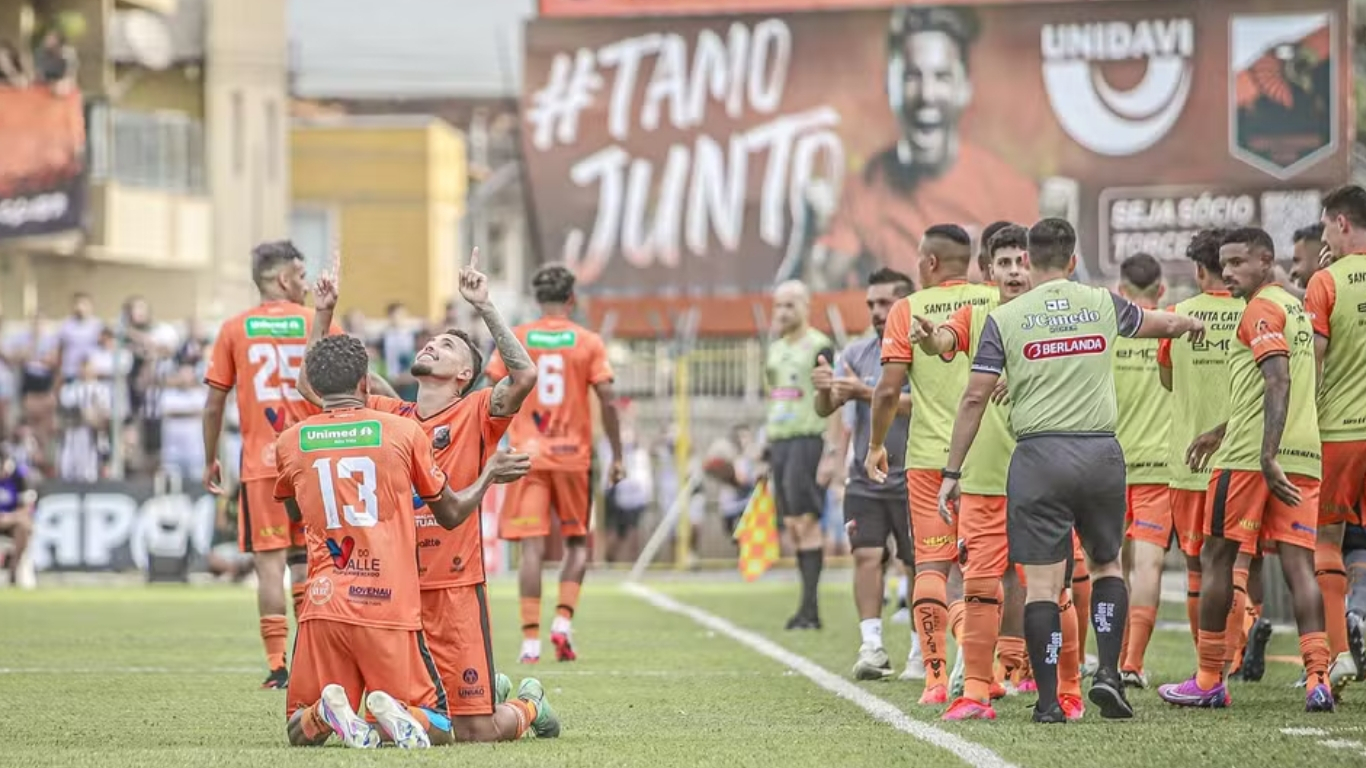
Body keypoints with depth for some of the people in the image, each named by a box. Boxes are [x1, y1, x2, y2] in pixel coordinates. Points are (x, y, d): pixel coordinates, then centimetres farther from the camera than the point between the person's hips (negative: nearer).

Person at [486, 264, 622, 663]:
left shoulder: (514, 340, 2)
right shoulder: (589, 342, 0)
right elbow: (607, 402, -5)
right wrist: (616, 456, 2)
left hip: (527, 455, 0)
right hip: (574, 456, 0)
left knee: (533, 547, -2)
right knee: (576, 543, 14)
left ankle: (531, 638, -8)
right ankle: (563, 620, -4)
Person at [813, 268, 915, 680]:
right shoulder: (857, 352, 6)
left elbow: (917, 404, -21)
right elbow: (825, 410, 2)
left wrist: (865, 392, -29)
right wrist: (823, 390, -20)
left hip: (912, 479, -3)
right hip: (865, 479, 3)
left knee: (919, 566, 2)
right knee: (867, 555, -10)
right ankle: (872, 646, -11)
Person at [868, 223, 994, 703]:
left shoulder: (909, 310, -1)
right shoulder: (997, 303, 1)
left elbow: (888, 389, -4)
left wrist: (876, 444, 10)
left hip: (929, 453, -1)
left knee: (931, 565, 2)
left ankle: (936, 677, -4)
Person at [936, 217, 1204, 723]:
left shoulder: (1005, 319, 0)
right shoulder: (1103, 305, 7)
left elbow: (975, 399, -2)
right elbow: (1158, 324, 27)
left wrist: (952, 471, 4)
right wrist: (1189, 324, 51)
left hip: (1038, 455, -2)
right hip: (1100, 452, 2)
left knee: (1042, 581, -1)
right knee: (1106, 564, 20)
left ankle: (1048, 700, -5)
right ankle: (1107, 671, 5)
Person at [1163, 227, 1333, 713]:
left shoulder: (1261, 309, -7)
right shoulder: (1296, 308, 21)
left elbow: (1278, 382, -20)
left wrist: (1267, 456, -27)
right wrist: (1221, 432, 38)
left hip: (1251, 455, -8)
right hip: (1304, 455, 8)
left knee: (1217, 558, 4)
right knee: (1297, 563, -1)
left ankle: (1209, 681, 9)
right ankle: (1318, 677, -16)